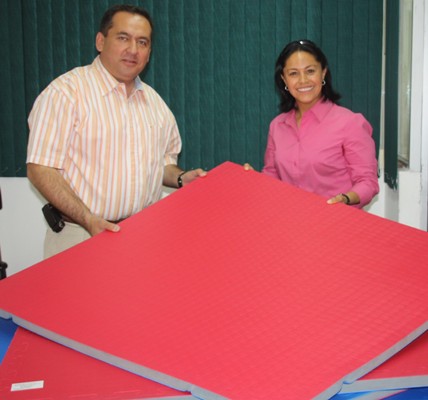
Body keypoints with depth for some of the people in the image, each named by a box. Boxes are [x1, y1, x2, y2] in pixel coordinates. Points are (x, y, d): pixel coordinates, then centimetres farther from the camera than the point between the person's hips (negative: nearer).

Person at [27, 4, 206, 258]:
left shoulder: (154, 101, 12)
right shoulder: (66, 91, -8)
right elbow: (41, 169, -13)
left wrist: (180, 179, 2)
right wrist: (89, 220, -21)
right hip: (83, 237, -5)